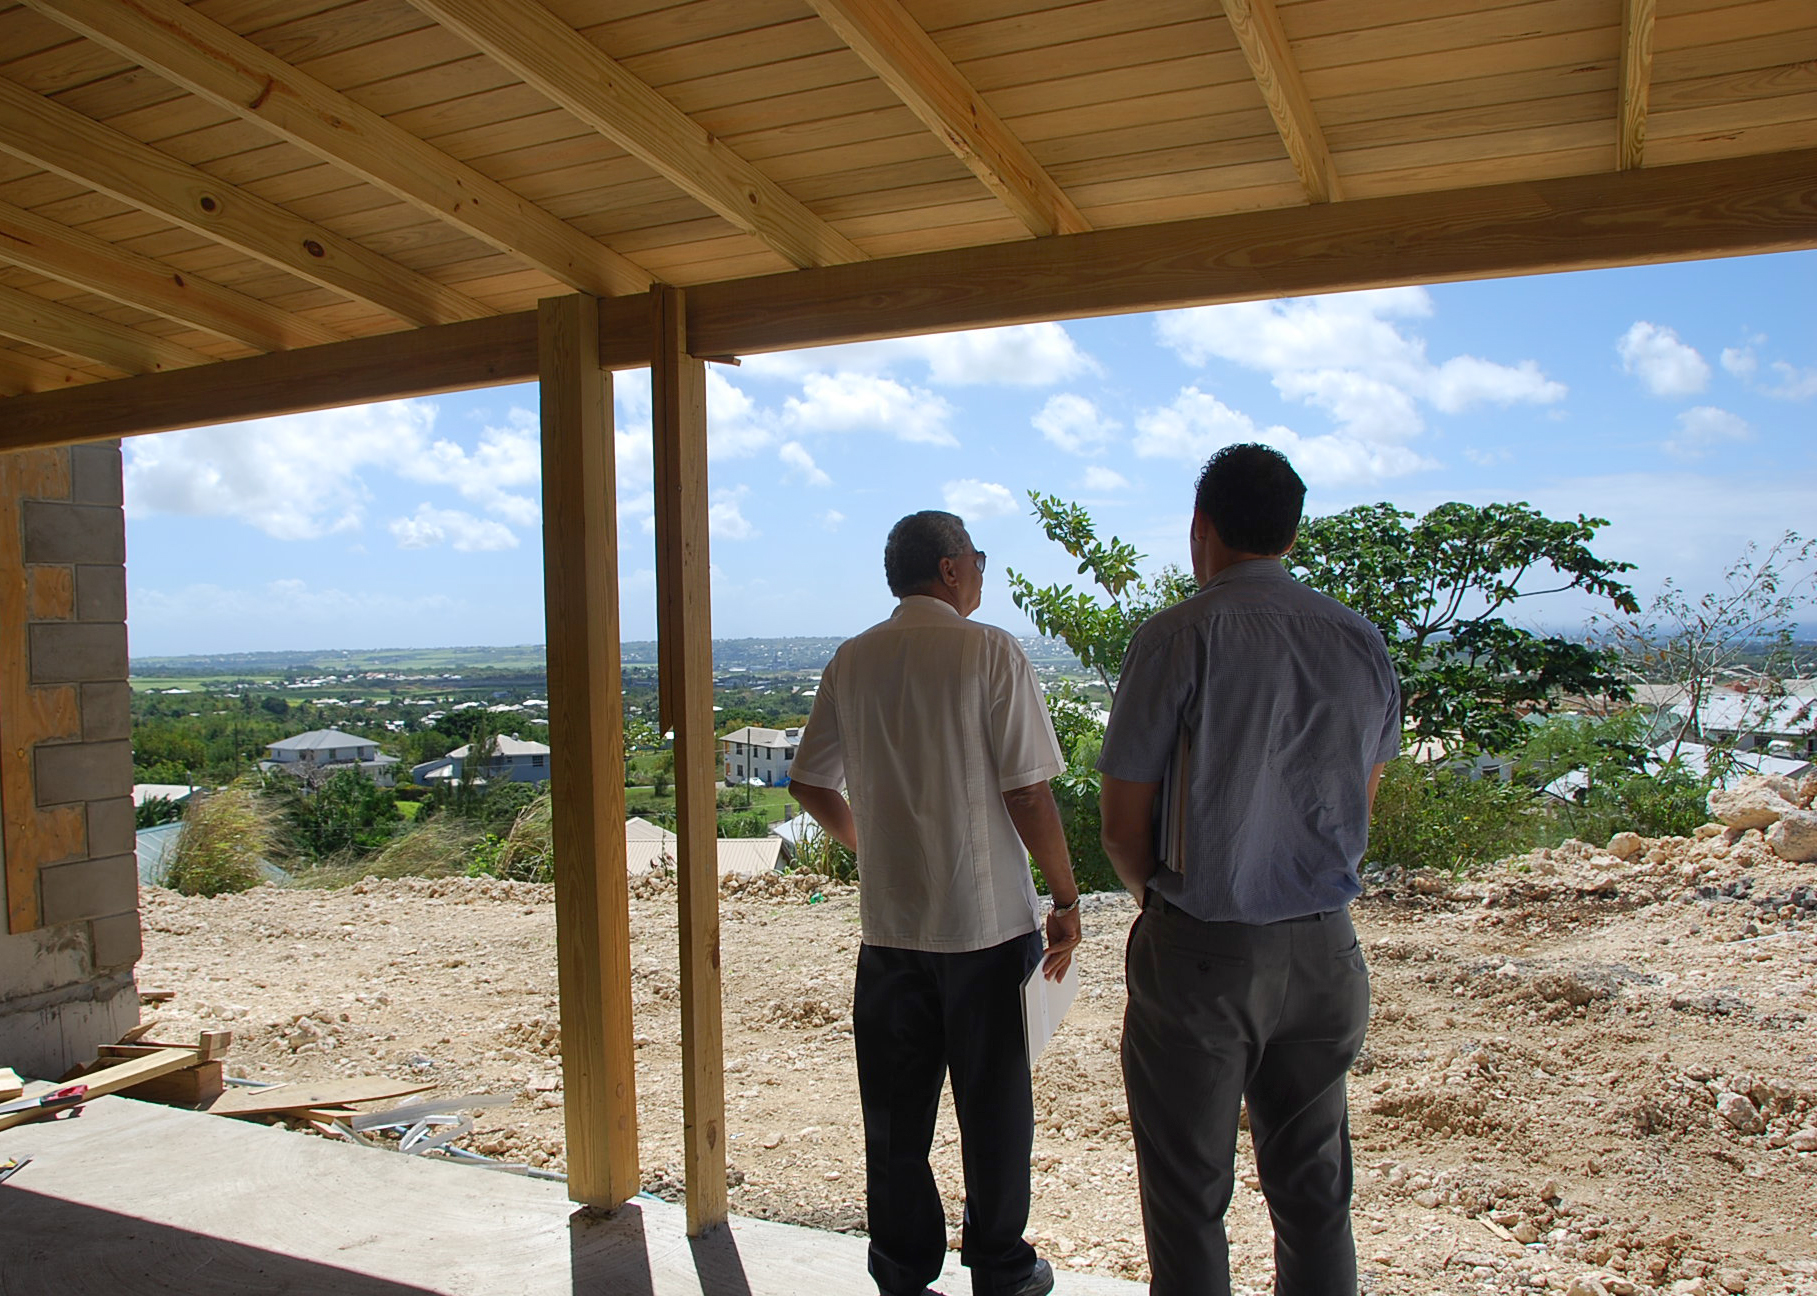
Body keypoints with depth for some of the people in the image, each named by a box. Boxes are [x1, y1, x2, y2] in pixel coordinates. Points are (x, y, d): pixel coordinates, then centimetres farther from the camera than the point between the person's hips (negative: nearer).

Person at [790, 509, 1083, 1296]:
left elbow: (810, 784, 10)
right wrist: (1066, 898, -3)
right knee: (993, 1105, 11)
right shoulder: (990, 651, -10)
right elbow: (1028, 793, -13)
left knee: (895, 1111, 13)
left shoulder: (852, 662, 4)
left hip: (888, 922, 4)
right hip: (987, 917, -4)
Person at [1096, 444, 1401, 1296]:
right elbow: (1360, 804, 14)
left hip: (1202, 951, -5)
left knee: (1189, 1199, 9)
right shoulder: (1361, 642, 3)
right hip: (1323, 947, 5)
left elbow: (1122, 831, -9)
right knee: (1314, 1192, 17)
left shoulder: (1180, 636, -12)